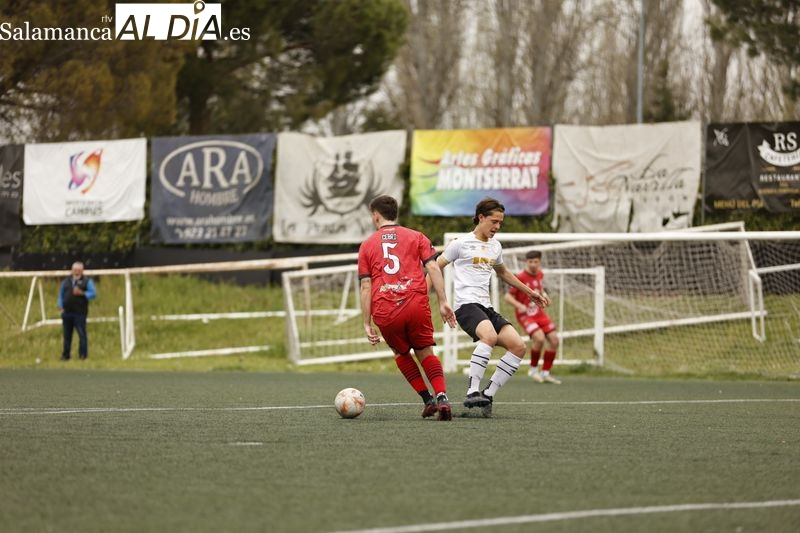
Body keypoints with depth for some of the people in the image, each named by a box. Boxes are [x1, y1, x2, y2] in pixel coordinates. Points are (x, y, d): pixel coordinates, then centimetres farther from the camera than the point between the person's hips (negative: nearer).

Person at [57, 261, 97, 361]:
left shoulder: (87, 281, 4)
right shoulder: (66, 281, 15)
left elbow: (93, 294, -3)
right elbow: (61, 295, 19)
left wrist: (82, 293, -17)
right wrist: (61, 307, 7)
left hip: (79, 313, -4)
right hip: (67, 313, 4)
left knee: (82, 334, -7)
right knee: (67, 335, 8)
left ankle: (83, 354, -3)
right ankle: (65, 355, 13)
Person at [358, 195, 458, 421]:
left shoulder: (367, 245, 15)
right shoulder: (416, 237, 15)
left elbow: (366, 287, 9)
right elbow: (433, 268, 2)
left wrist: (367, 324, 9)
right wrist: (443, 302, 1)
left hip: (384, 312, 0)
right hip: (417, 304, 0)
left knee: (401, 353, 23)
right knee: (425, 352, 13)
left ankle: (427, 399, 12)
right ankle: (441, 396, -10)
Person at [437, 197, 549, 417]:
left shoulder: (495, 246, 20)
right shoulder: (461, 244, -1)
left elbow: (503, 272, 38)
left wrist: (529, 291, 40)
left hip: (486, 308, 8)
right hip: (466, 305, -8)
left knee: (518, 346, -10)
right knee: (490, 335, -37)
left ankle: (487, 395, -7)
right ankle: (472, 392, -39)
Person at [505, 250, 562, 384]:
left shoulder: (540, 274, 3)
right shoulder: (520, 278, -17)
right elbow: (508, 296, -14)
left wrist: (543, 294, 5)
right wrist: (519, 305, -30)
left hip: (539, 313, 7)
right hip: (525, 314, -7)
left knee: (554, 340, -1)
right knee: (539, 338, -28)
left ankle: (545, 373, 12)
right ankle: (533, 368, -5)